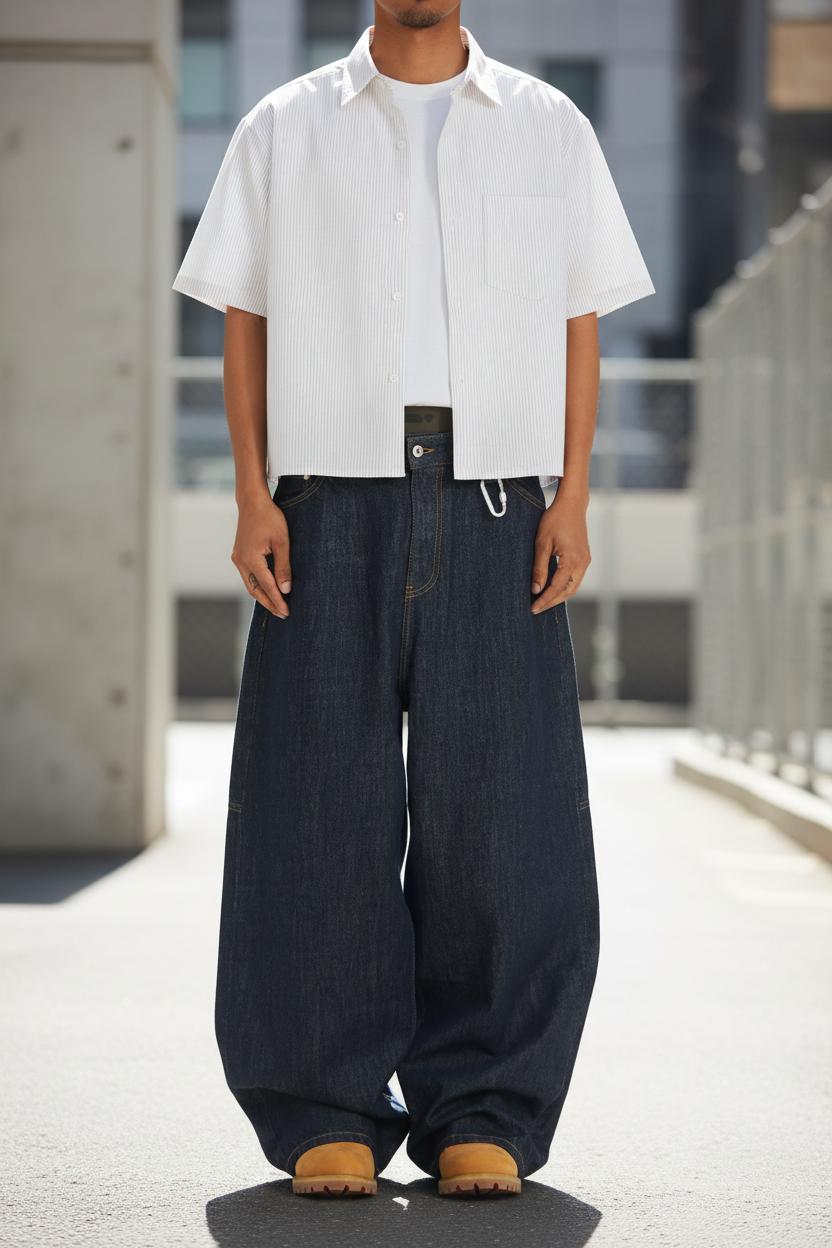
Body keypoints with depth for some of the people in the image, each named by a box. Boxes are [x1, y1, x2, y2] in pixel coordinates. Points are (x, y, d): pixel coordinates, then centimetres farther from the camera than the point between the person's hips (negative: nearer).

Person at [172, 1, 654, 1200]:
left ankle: (482, 1116, 5)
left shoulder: (547, 128, 13)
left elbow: (579, 323, 11)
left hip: (496, 497, 1)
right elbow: (244, 321, 9)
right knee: (325, 802, -4)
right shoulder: (286, 129, 11)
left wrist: (573, 499, -1)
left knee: (496, 808, -4)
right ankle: (328, 1114, 5)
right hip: (335, 494, 0)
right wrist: (252, 499, -3)